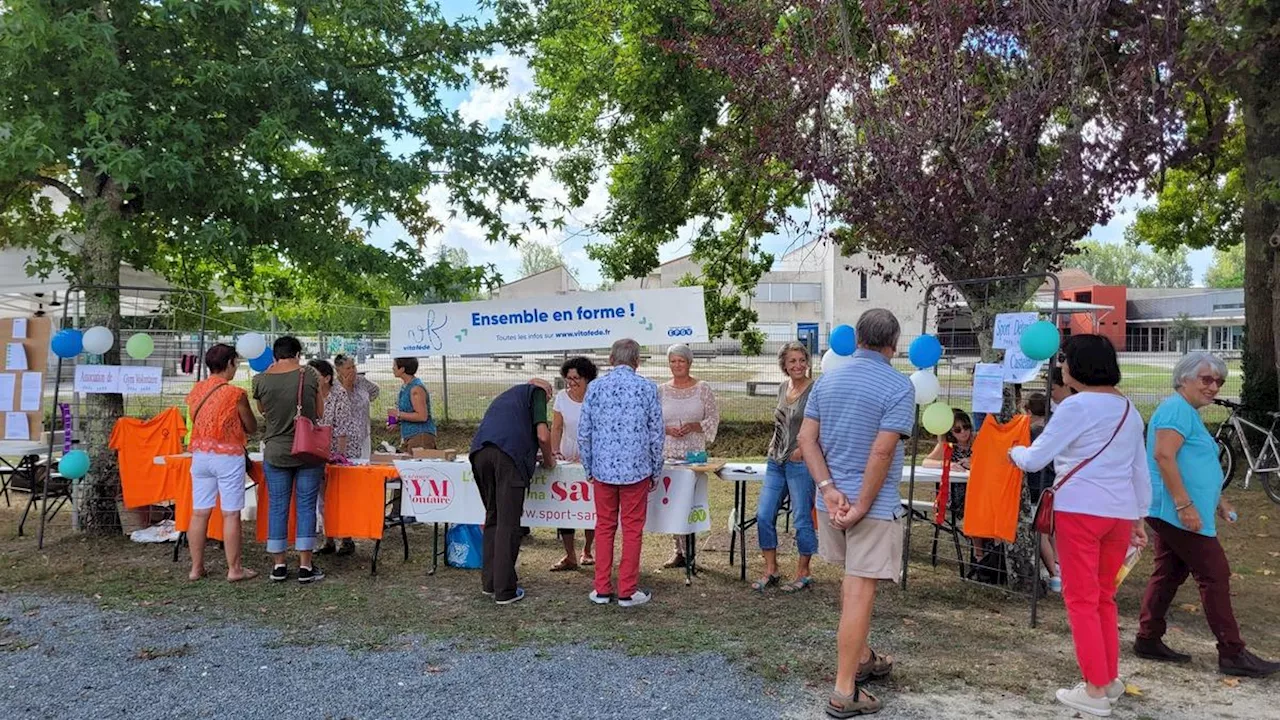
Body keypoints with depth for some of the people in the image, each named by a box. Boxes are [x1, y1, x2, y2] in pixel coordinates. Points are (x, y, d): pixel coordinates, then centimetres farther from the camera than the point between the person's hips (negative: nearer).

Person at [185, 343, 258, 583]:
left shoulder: (195, 390, 4)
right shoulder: (235, 394, -12)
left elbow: (195, 419, 16)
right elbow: (252, 427, -2)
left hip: (200, 454, 6)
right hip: (228, 456, -5)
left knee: (199, 513, 9)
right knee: (231, 514, 0)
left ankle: (196, 568, 16)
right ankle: (234, 569, 5)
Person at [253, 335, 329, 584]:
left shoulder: (261, 380, -3)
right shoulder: (310, 375, -5)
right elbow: (320, 414, 1)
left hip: (275, 452, 1)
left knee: (277, 507, 9)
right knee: (306, 506, 4)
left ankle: (278, 565, 15)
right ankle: (305, 566, 6)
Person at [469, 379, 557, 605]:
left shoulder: (508, 395, 37)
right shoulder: (537, 392, 16)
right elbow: (542, 436, 2)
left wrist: (536, 455, 41)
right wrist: (548, 460, 19)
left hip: (479, 451, 7)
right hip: (508, 456, -6)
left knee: (492, 518, 17)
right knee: (508, 523, -2)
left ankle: (489, 582, 21)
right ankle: (505, 590, 0)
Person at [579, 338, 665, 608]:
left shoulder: (595, 388, 1)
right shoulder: (647, 388, -3)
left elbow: (583, 433, 3)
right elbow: (657, 434, -1)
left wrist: (589, 469, 13)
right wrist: (656, 472, 9)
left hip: (603, 469, 2)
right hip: (636, 469, -2)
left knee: (604, 528, 12)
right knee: (632, 530, 7)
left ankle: (602, 590, 16)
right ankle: (627, 592, 11)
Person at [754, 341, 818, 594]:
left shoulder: (815, 390, -9)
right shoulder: (782, 388, 12)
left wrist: (803, 447, -15)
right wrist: (775, 448, 14)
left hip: (801, 462, -7)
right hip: (776, 461, 7)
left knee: (802, 519, 2)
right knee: (764, 515, 4)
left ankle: (803, 573, 16)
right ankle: (770, 571, 15)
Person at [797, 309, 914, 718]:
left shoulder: (827, 380, 5)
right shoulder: (899, 387, -12)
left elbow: (807, 439, -1)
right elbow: (882, 451, -20)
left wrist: (829, 488, -7)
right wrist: (862, 506, -15)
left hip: (832, 499, 6)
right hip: (874, 504, -6)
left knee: (852, 580, 23)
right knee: (860, 592, -1)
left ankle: (862, 659, 40)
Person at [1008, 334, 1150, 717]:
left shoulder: (1077, 406, -10)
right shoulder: (1129, 408, 13)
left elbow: (1034, 460, -9)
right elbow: (1141, 470, 17)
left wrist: (1014, 451, 11)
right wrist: (1140, 515, 24)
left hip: (1080, 510, -7)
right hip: (1121, 513, 7)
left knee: (1082, 600, 1)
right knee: (1105, 598, 18)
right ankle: (1110, 679, 25)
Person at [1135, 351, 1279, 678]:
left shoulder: (1189, 413, 20)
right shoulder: (1177, 409, -13)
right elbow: (1164, 456, -24)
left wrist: (1219, 501, 23)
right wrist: (1185, 504, -26)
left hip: (1170, 515, 10)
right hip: (1178, 513, -10)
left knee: (1168, 574, 12)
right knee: (1215, 575, -6)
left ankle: (1148, 640, 17)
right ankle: (1232, 654, 0)